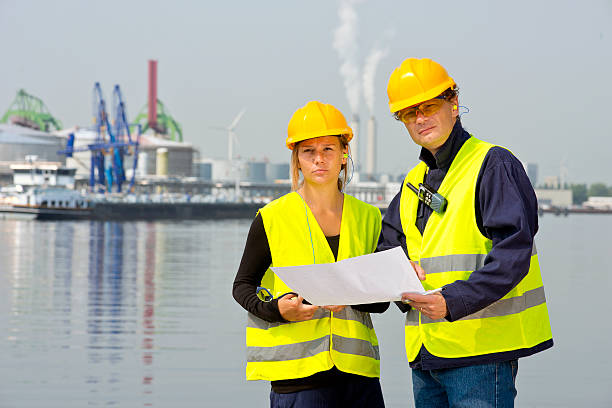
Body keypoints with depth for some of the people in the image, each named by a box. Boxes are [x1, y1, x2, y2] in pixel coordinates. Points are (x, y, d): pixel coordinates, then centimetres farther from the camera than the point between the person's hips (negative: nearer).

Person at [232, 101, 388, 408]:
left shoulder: (368, 218, 11)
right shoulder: (272, 218, 0)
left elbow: (381, 300, 11)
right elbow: (242, 285, 8)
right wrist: (275, 309, -12)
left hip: (358, 370, 3)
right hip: (298, 370, -3)